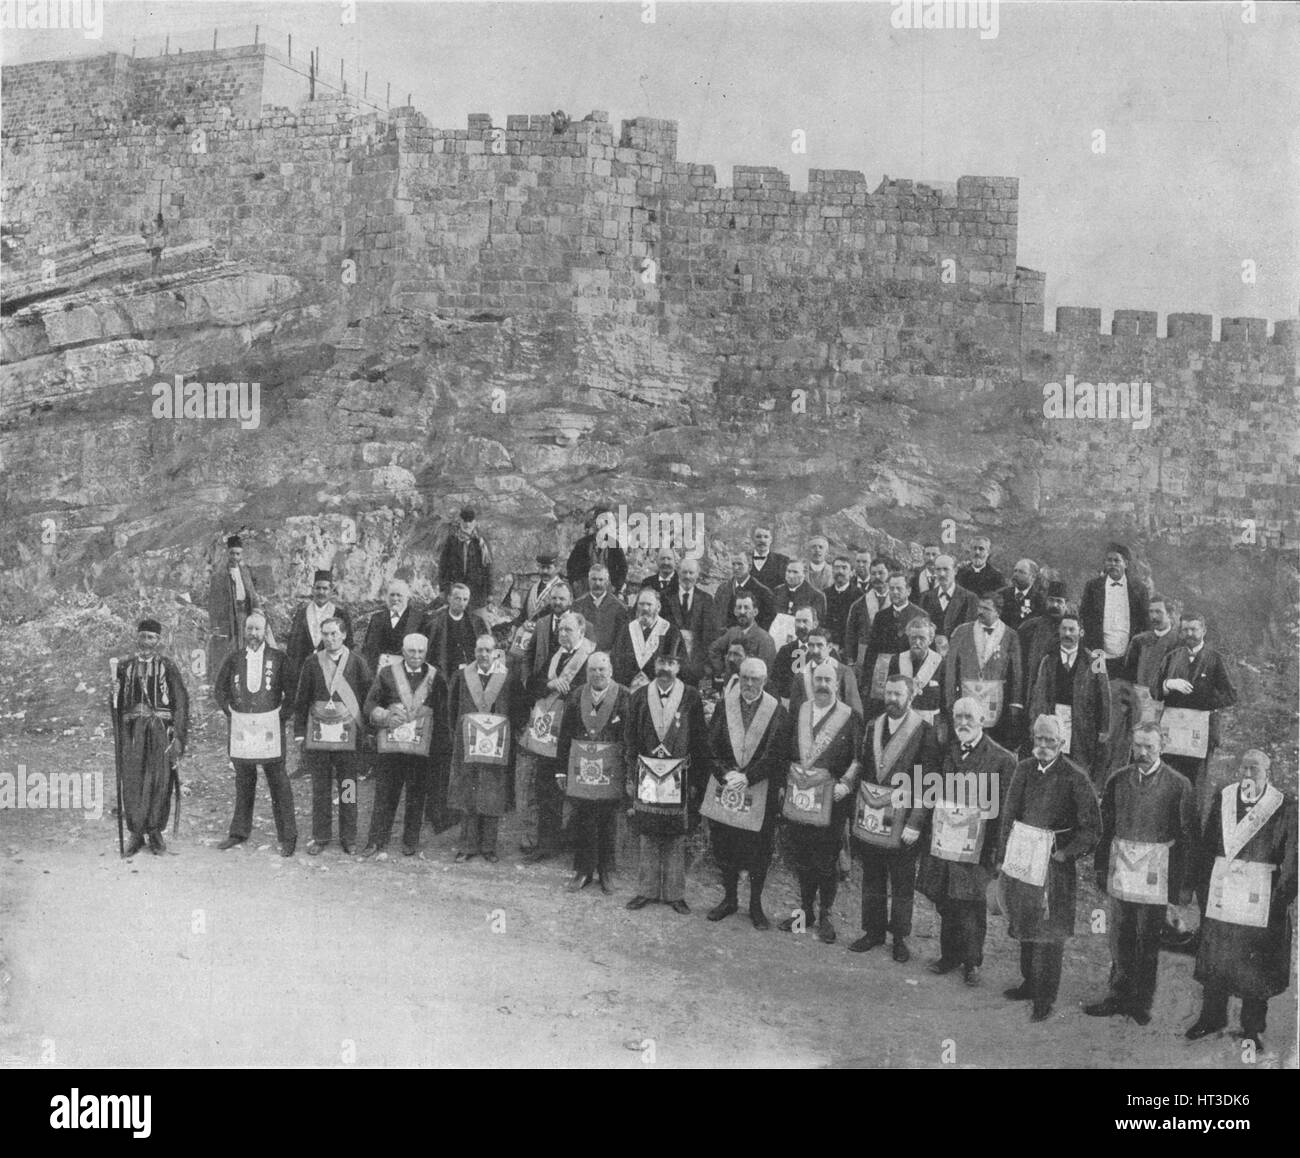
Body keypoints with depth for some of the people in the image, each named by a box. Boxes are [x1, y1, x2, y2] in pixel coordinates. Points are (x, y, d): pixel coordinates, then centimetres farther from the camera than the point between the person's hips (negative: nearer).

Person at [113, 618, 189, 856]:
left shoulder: (168, 666, 4)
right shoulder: (124, 667, 10)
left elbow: (181, 702, 0)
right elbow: (116, 703, 11)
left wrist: (179, 737, -5)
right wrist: (118, 737, 1)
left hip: (161, 730, -1)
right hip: (132, 731, 1)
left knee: (160, 783, 0)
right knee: (132, 783, -1)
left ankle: (155, 832, 13)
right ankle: (136, 834, 9)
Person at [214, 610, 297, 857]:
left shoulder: (279, 658, -1)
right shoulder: (234, 659, 7)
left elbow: (293, 690, 2)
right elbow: (219, 688, 18)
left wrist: (283, 714, -3)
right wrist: (230, 711, 10)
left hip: (270, 724, -3)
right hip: (241, 725, 3)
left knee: (278, 782, -3)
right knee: (243, 781, 12)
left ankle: (287, 837, 2)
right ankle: (239, 832, 23)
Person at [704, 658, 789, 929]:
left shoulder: (777, 712, -5)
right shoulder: (724, 705, 3)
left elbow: (774, 755, -9)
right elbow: (712, 746, 1)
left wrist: (747, 776, -17)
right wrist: (726, 774, -13)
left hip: (760, 791, -2)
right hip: (725, 786, 2)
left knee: (758, 850, 3)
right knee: (723, 845, 8)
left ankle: (755, 904, 16)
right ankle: (730, 898, 25)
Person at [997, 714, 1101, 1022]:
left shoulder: (1075, 777, -12)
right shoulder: (1024, 769, 3)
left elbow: (1092, 828, -9)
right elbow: (1008, 815, 9)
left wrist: (1065, 854, -12)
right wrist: (1003, 855, 6)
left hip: (1054, 861, -5)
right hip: (1022, 857, 5)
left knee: (1049, 935, 2)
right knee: (1024, 925, 16)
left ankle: (1045, 999, 12)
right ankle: (1029, 982, 32)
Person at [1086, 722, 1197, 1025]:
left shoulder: (1178, 784, -5)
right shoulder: (1118, 780, 6)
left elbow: (1188, 835, -3)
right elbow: (1106, 826, 11)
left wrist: (1184, 882, -5)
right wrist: (1101, 867, 8)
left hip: (1155, 868, -3)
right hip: (1121, 862, 3)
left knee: (1148, 939, 5)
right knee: (1121, 936, 10)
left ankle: (1142, 1002, 17)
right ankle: (1119, 995, 21)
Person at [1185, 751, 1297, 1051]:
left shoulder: (1284, 806, -4)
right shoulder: (1223, 798, 5)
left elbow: (1290, 858, -3)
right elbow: (1207, 845, 9)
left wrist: (1284, 892, -9)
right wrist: (1202, 882, 4)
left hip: (1261, 895, -3)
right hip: (1221, 889, 3)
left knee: (1256, 964, 4)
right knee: (1215, 956, 11)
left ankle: (1252, 1029, 17)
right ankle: (1212, 1017, 26)